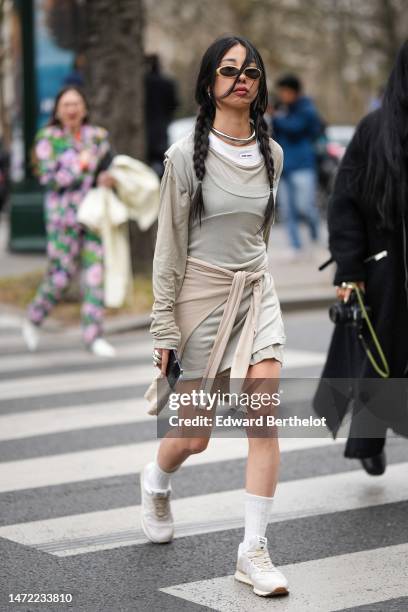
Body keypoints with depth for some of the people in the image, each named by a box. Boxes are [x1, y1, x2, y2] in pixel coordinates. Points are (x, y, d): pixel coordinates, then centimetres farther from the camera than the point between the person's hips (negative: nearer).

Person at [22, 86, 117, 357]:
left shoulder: (98, 136, 9)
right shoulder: (48, 138, -2)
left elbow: (111, 167, 18)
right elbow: (48, 177, -8)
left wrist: (107, 177, -4)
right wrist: (79, 165, -14)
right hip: (63, 214, -3)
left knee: (96, 270, -3)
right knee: (61, 273, -1)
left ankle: (94, 335, 2)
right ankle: (34, 319, 24)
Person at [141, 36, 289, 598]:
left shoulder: (271, 154, 4)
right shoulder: (186, 155, -9)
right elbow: (169, 246, -8)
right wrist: (164, 328, -10)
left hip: (256, 292, 3)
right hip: (201, 294, -3)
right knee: (196, 435, 6)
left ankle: (254, 552, -6)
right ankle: (156, 481, 42)